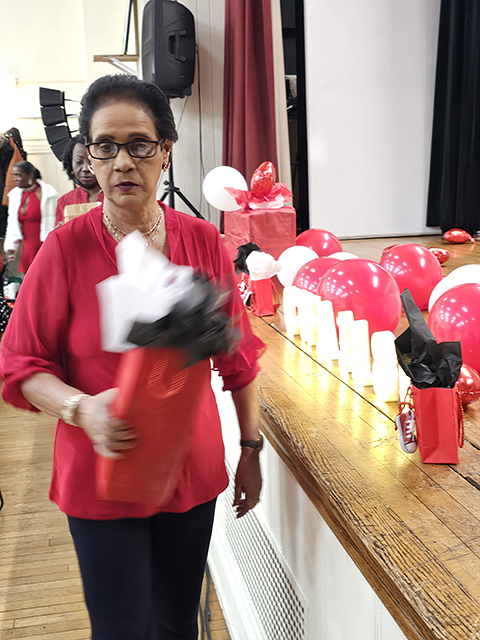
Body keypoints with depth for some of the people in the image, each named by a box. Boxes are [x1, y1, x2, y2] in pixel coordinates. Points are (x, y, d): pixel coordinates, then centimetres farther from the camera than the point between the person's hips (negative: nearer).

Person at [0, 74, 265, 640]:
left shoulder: (202, 241, -4)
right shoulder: (66, 248, -12)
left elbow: (237, 354, 4)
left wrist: (250, 449, 6)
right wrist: (82, 409, -26)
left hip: (193, 471, 3)